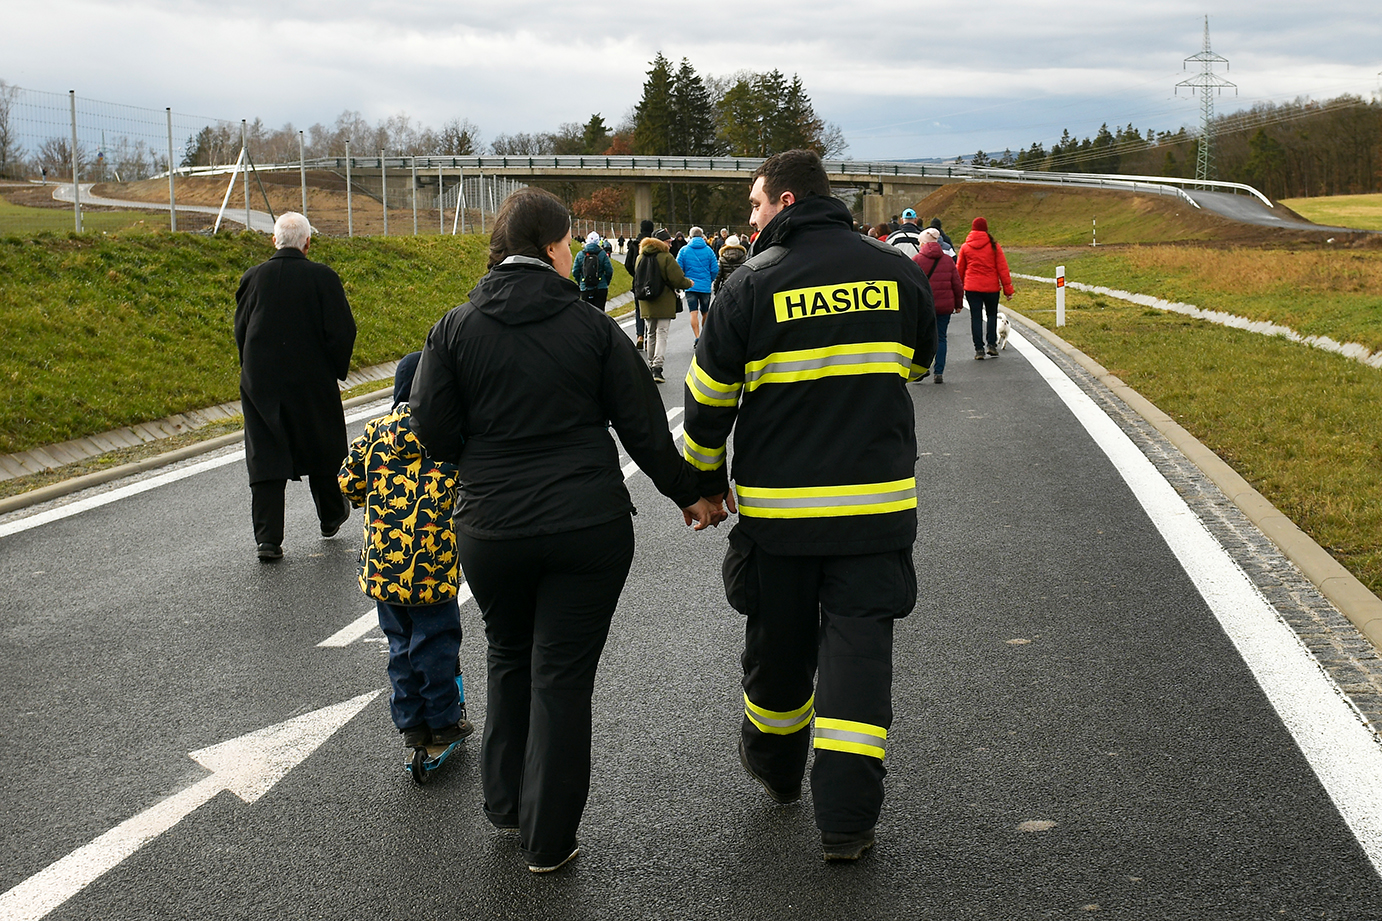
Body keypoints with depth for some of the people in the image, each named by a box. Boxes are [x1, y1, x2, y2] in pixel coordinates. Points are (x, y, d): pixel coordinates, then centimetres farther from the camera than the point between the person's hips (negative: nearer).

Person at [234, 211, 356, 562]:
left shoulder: (253, 278, -2)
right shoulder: (322, 278, -10)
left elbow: (240, 330, 6)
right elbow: (342, 331, -10)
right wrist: (336, 370, 5)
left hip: (261, 383, 1)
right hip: (313, 384, -1)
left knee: (265, 455, 3)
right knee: (322, 450, 18)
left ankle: (267, 538, -3)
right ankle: (331, 516, 36)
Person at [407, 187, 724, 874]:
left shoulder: (455, 329, -3)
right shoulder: (594, 328, -5)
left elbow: (431, 429, -2)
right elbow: (645, 427, -2)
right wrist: (691, 494, 13)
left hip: (491, 528, 2)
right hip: (589, 528, -2)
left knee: (509, 659, 24)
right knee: (563, 675, 6)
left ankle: (504, 805, 33)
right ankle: (547, 841, 15)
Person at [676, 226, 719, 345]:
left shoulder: (684, 250, -1)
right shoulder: (708, 250, 0)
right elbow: (715, 269, 0)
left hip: (690, 286, -1)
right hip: (705, 286, 1)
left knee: (693, 313, -5)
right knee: (705, 313, 15)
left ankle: (697, 338, -17)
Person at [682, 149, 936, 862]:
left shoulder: (753, 282, -8)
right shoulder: (898, 272, 1)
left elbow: (709, 394, -2)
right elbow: (916, 363, 19)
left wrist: (706, 478, 13)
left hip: (775, 503, -1)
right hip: (878, 501, 1)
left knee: (778, 643, 17)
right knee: (859, 645, 3)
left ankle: (775, 767, 40)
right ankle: (846, 819, 0)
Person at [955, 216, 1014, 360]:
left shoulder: (965, 247, 2)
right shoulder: (993, 246, -2)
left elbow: (959, 269, 10)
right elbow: (1002, 268, -1)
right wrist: (1008, 288, 3)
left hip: (972, 288, 0)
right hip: (991, 287, 0)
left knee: (976, 317, 3)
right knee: (992, 315, 16)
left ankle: (979, 349, -1)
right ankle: (992, 344, 6)